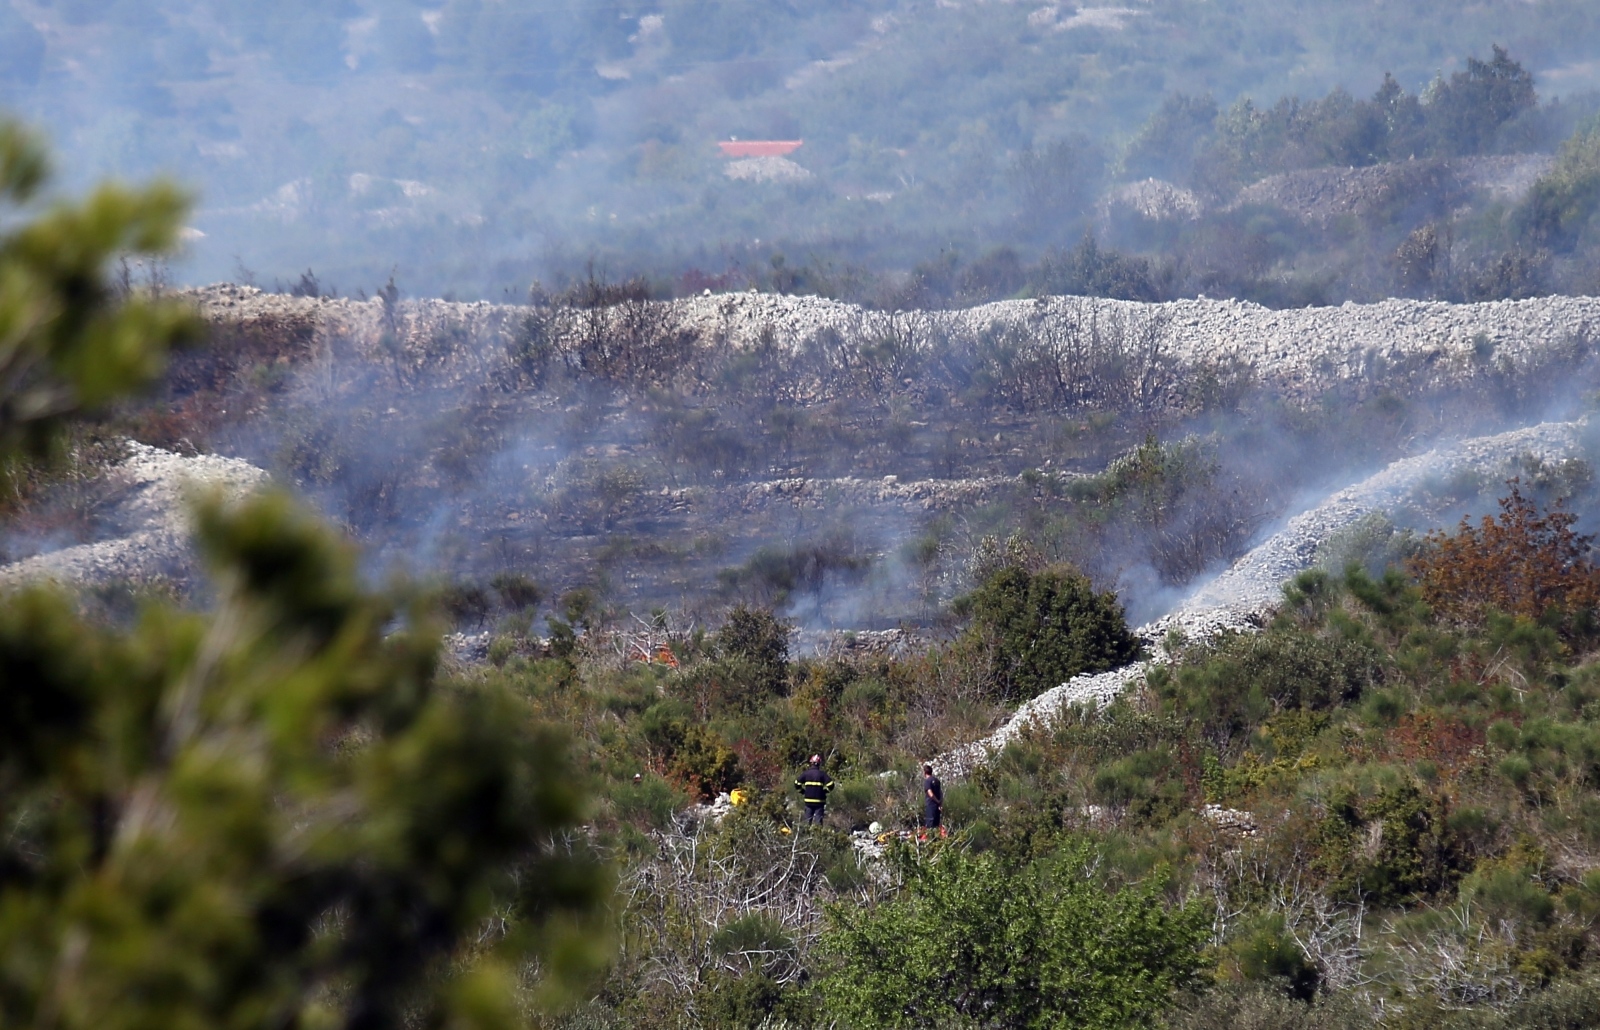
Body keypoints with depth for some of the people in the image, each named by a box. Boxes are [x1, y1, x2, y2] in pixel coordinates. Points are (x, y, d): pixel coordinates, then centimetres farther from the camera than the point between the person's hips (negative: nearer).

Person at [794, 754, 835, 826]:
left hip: (808, 800, 2)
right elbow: (830, 784, -10)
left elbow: (797, 784, -1)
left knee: (808, 820, 10)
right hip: (819, 800, -2)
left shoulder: (806, 773, 1)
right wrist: (824, 791, 5)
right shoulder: (822, 774, -5)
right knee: (818, 820, 0)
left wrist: (803, 792, 13)